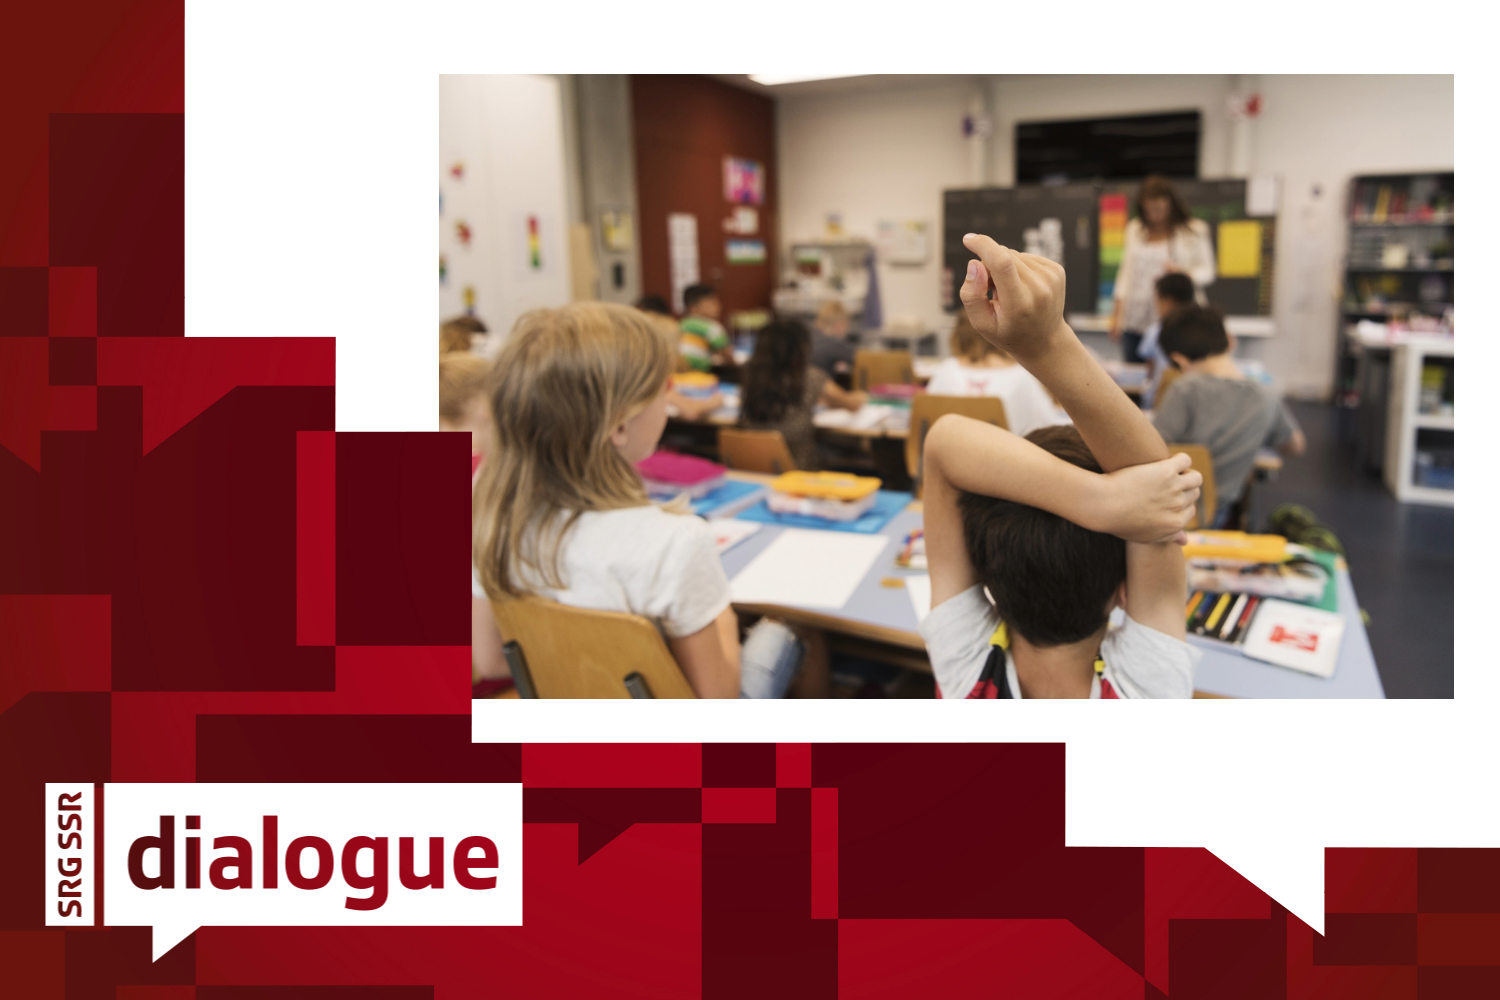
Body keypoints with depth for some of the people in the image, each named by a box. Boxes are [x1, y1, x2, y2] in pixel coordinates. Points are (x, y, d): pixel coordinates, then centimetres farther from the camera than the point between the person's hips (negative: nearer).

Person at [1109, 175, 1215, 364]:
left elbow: (1207, 272, 4)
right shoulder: (1134, 228, 14)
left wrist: (1183, 272, -20)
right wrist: (1117, 314, 12)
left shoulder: (1194, 230, 4)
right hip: (1135, 322, 3)